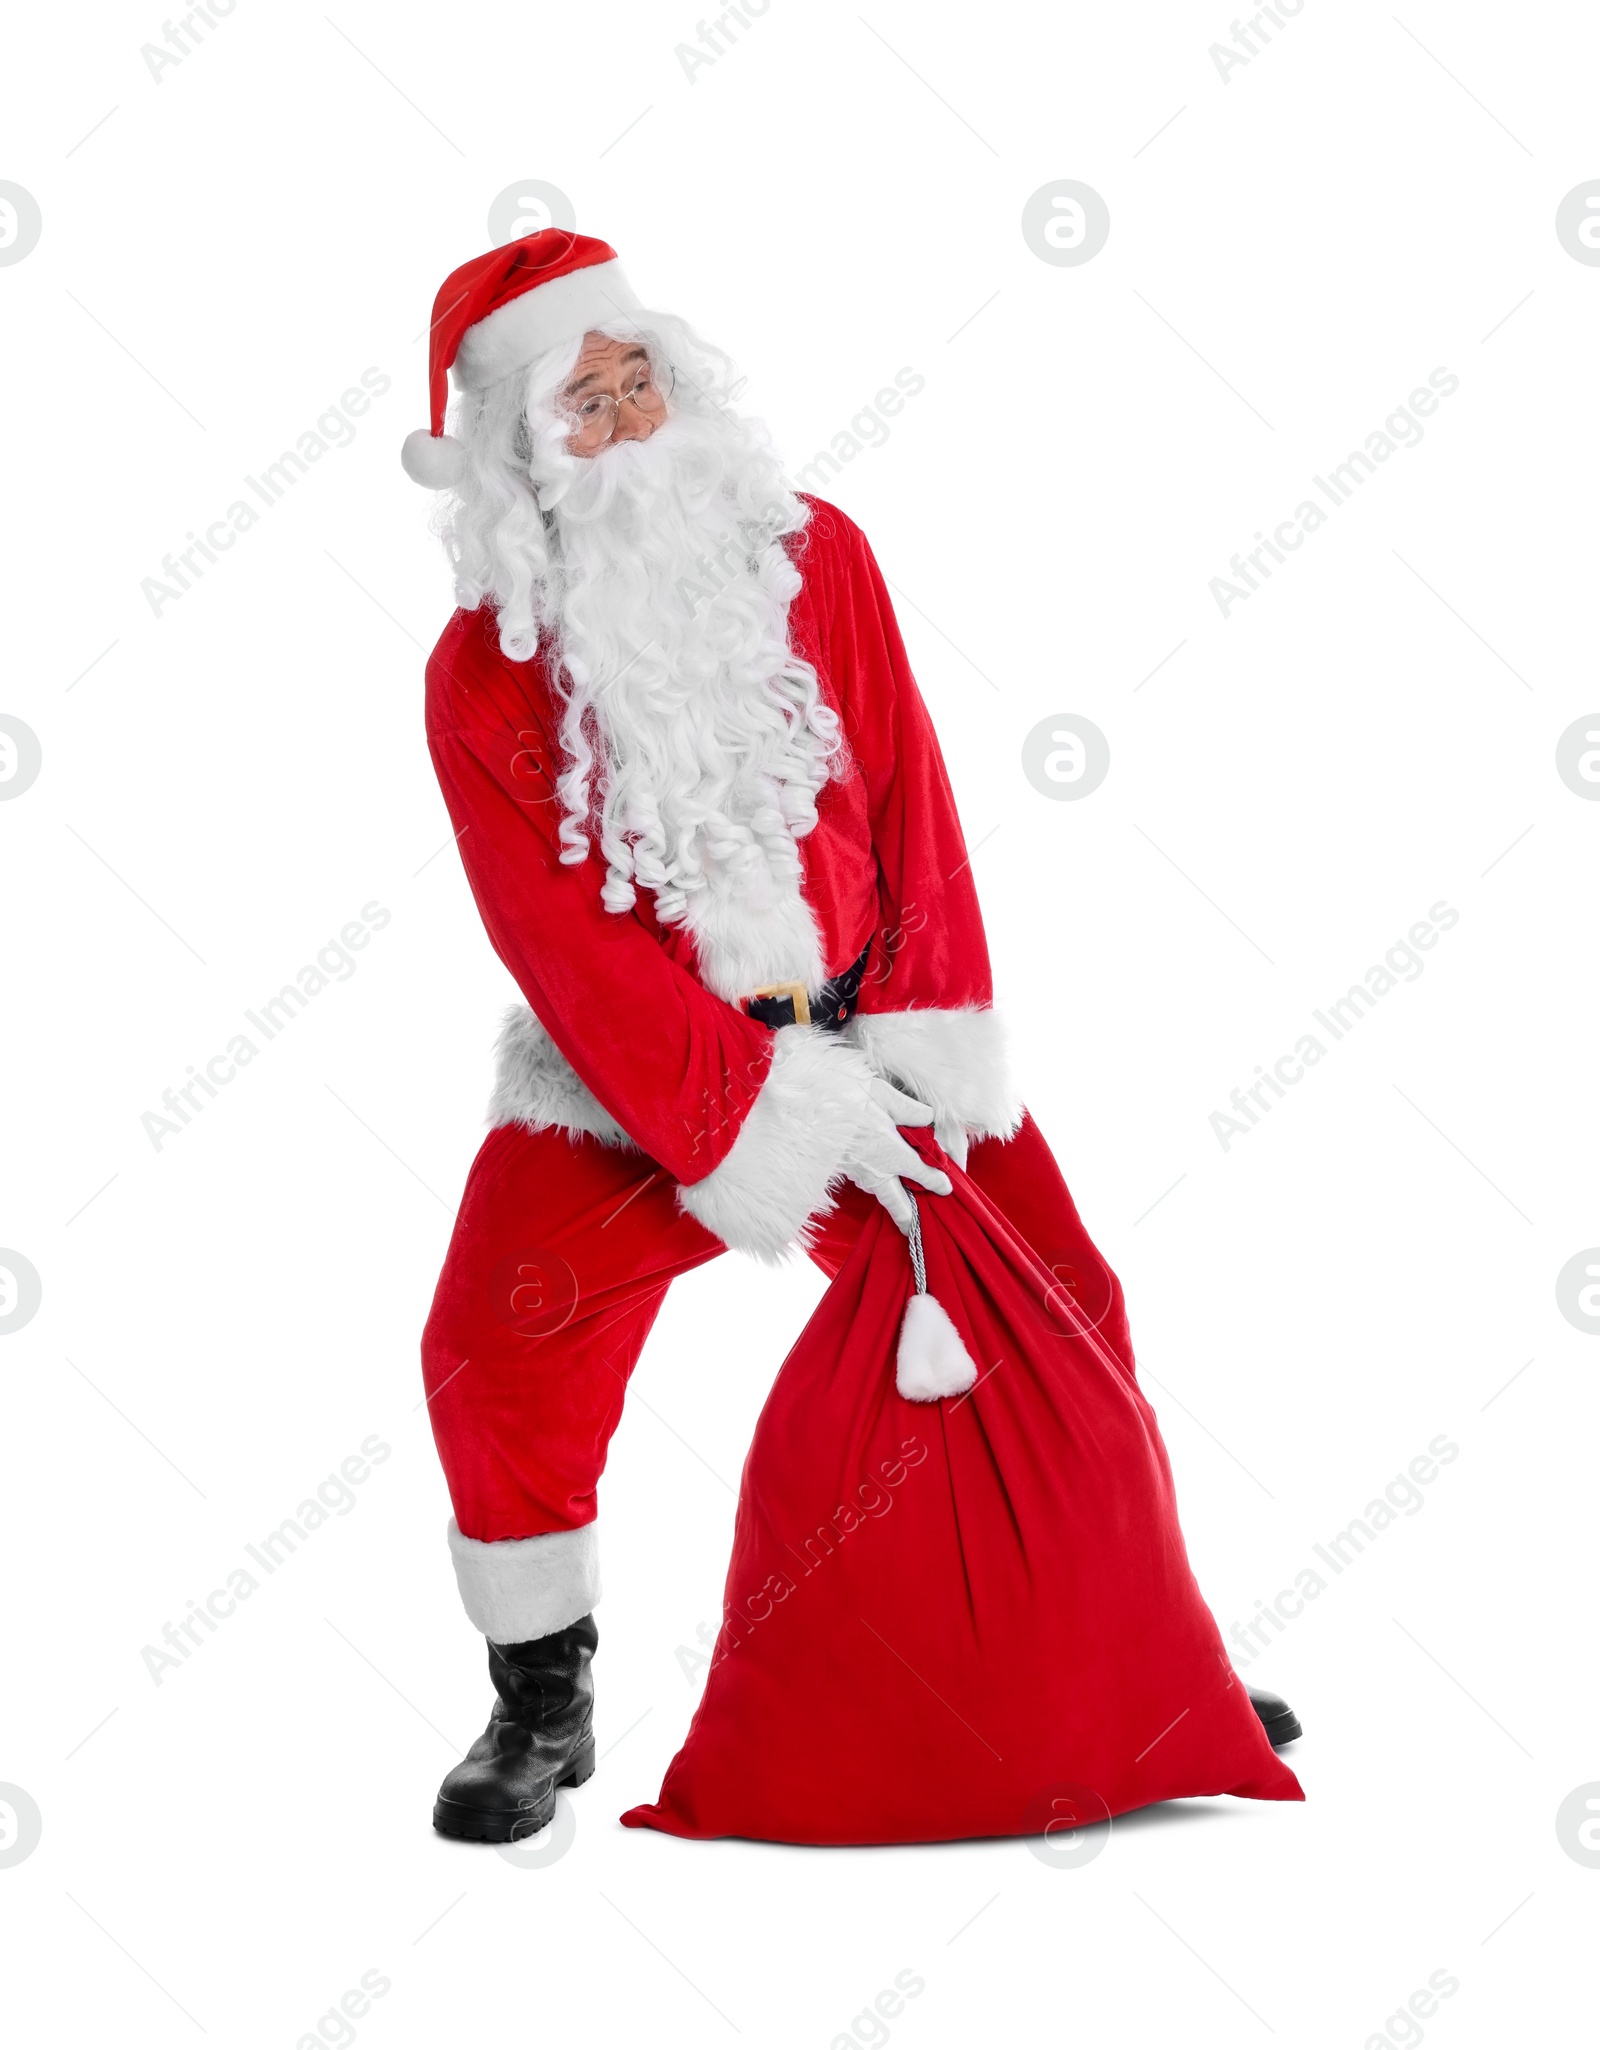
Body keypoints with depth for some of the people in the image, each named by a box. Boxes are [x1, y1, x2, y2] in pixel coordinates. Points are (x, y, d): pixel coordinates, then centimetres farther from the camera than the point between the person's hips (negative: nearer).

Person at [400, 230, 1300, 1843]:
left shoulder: (814, 557, -2)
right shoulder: (481, 674, -10)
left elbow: (911, 805, -2)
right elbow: (562, 941, -14)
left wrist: (926, 1037, -12)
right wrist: (755, 1115, -20)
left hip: (861, 1033, 2)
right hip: (621, 1079, -2)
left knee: (1054, 1306, 1)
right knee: (496, 1346, -18)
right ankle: (540, 1707, 5)